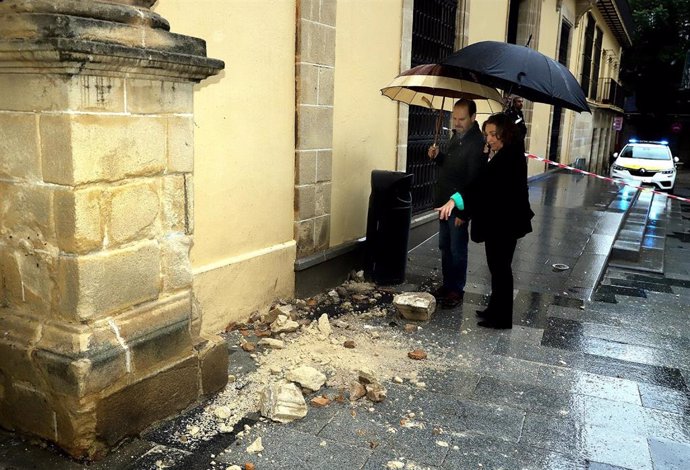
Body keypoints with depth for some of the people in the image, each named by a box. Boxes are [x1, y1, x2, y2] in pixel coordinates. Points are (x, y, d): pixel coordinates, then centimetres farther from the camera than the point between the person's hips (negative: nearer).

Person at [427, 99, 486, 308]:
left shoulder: (477, 143, -18)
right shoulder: (456, 135, 9)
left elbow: (473, 180, -21)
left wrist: (463, 211, -22)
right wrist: (437, 157, 1)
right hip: (445, 202, 8)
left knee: (457, 250, 3)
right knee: (445, 247, 16)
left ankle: (457, 290, 16)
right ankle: (447, 284, 28)